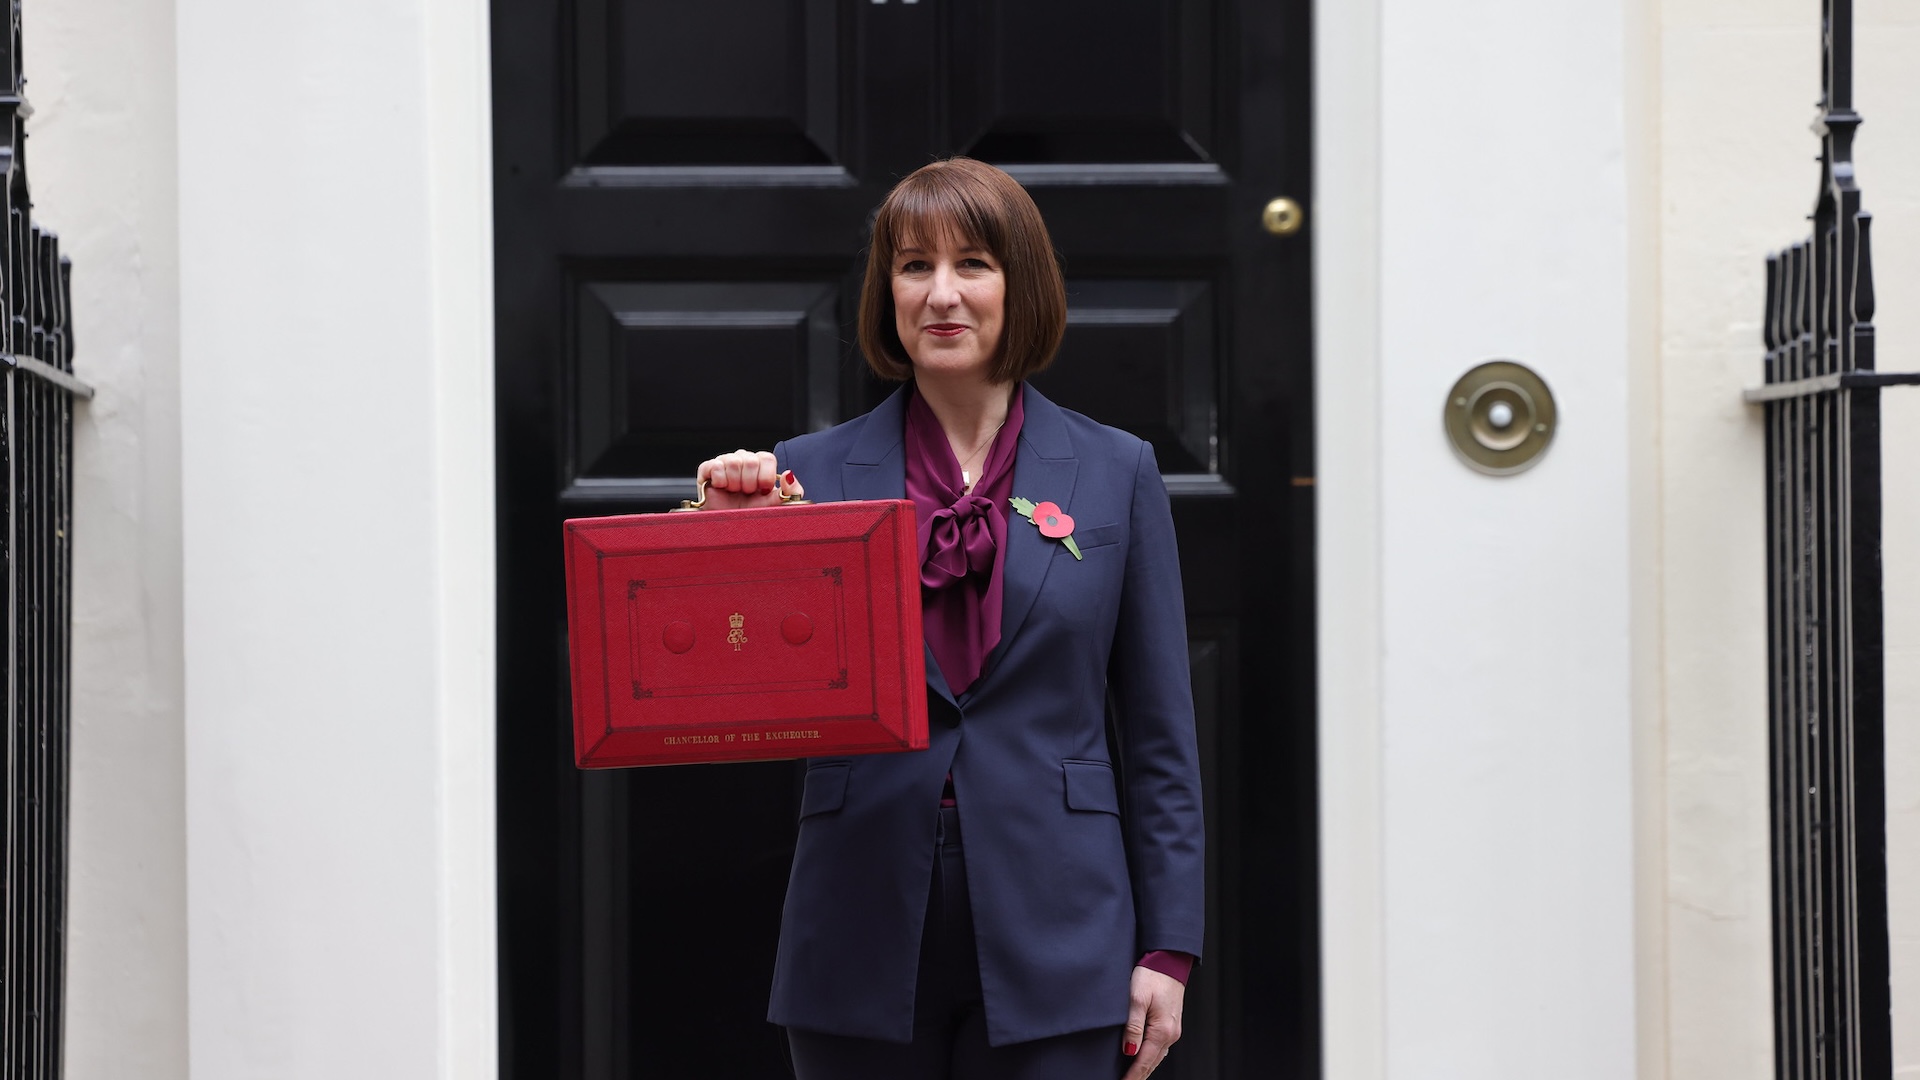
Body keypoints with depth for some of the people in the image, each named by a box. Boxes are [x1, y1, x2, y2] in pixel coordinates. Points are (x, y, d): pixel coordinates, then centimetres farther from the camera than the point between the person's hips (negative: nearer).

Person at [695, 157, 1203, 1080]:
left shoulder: (1115, 472, 5)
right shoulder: (812, 473, 4)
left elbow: (1159, 735, 6)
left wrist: (1167, 947, 1)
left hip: (1053, 941, 0)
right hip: (863, 943, 1)